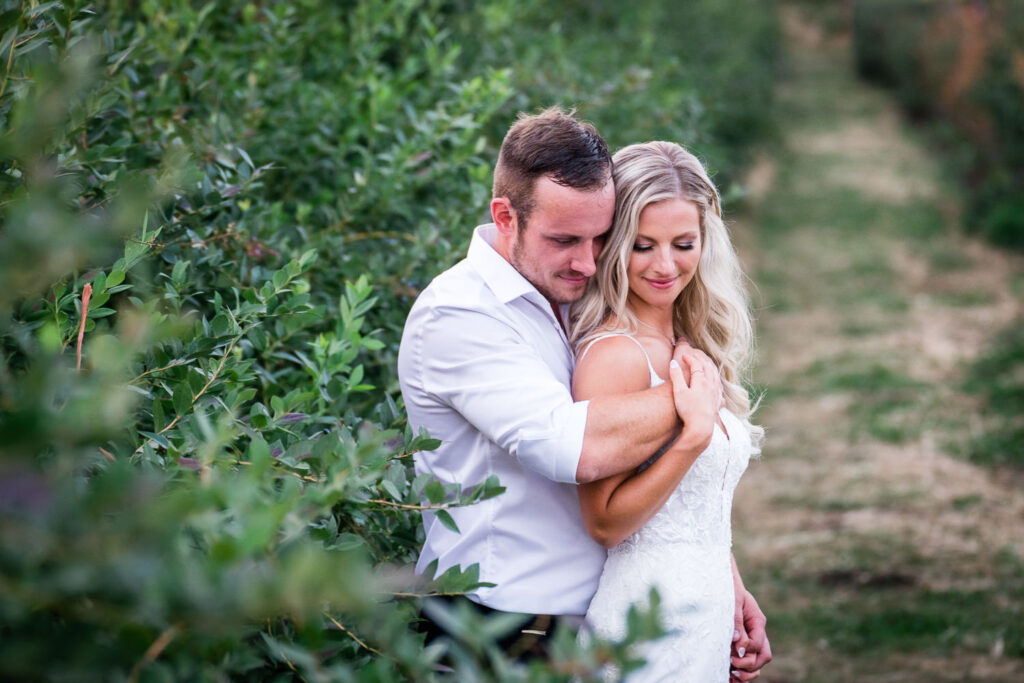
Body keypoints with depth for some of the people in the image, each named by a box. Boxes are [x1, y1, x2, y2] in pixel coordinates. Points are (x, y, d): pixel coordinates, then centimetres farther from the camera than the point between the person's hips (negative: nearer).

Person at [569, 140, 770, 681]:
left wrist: (739, 601, 15)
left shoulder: (688, 348, 9)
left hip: (706, 614, 8)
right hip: (654, 626, -8)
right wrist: (694, 435, -25)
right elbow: (605, 523, -18)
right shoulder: (615, 354, -17)